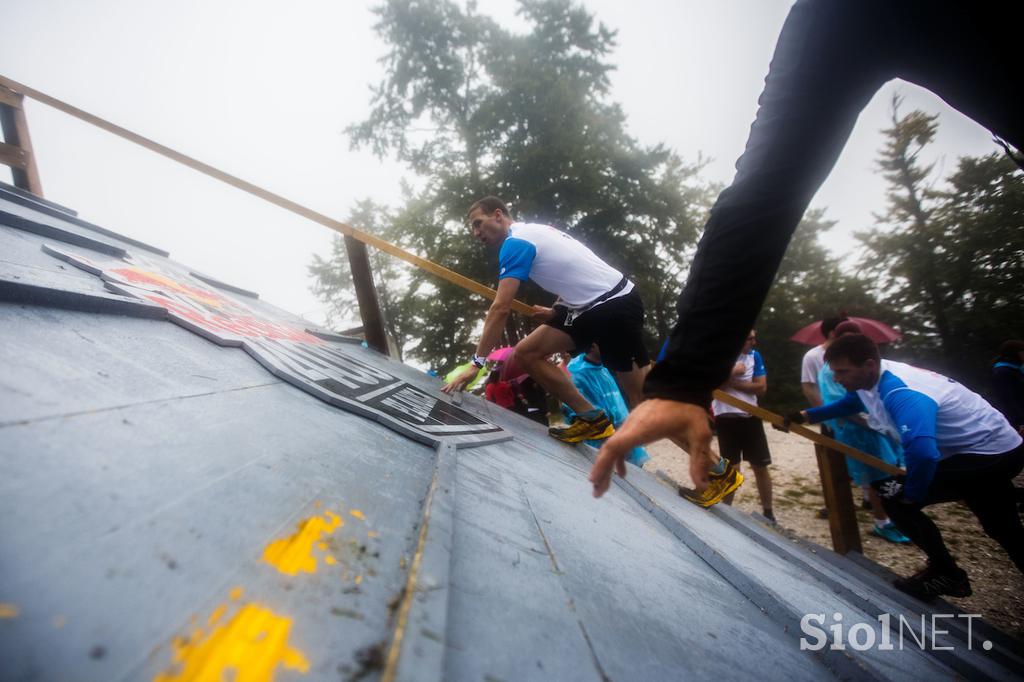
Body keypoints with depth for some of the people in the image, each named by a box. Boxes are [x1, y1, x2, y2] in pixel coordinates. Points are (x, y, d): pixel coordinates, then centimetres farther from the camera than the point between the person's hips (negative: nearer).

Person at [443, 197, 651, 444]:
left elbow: (500, 308, -19)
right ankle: (592, 418, 8)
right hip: (588, 306, 9)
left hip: (616, 303, -9)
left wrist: (476, 363, -17)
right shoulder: (535, 230, 15)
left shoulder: (516, 242, -12)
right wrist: (556, 311, 13)